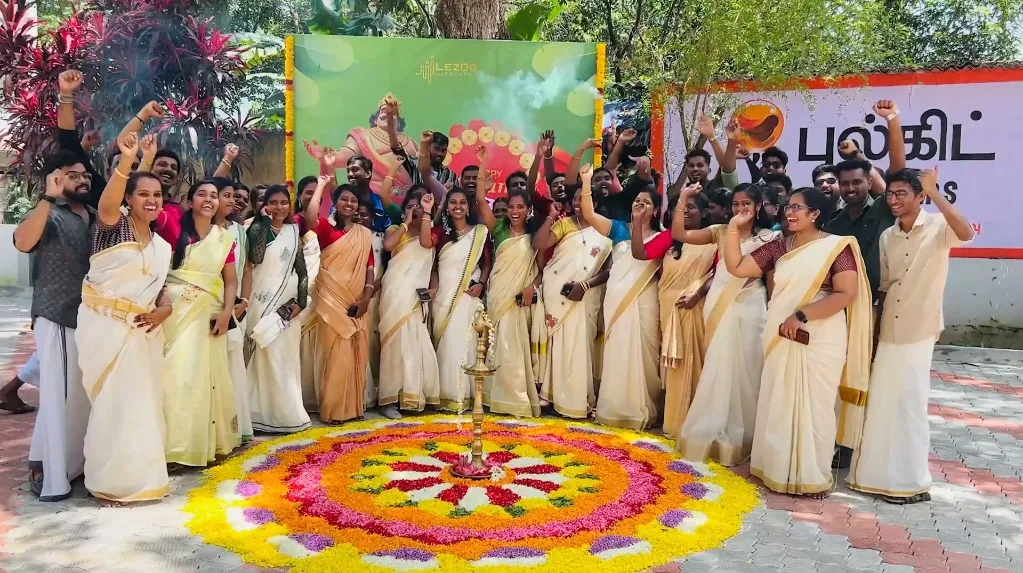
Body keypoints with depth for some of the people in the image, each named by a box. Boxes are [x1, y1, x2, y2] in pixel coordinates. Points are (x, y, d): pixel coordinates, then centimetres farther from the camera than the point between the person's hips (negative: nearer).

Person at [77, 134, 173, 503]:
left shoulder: (162, 247, 13)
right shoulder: (113, 226, -3)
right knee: (112, 402, 0)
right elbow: (106, 206, -27)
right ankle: (111, 480, 15)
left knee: (141, 403, 9)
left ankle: (138, 476, 24)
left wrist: (163, 311, -8)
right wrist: (126, 162, -41)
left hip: (141, 331, 5)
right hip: (104, 327, -5)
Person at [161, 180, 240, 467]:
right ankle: (174, 444, 4)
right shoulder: (176, 229, 1)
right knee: (176, 374, -4)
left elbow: (231, 281, 9)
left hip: (208, 314, 3)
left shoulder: (225, 237, 8)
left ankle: (204, 441, 20)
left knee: (205, 376, 8)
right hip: (175, 310, -3)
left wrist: (226, 312, -2)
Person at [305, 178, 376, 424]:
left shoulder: (365, 234, 12)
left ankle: (354, 406, 18)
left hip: (356, 303, 4)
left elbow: (370, 267, 9)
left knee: (357, 354, 7)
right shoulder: (325, 228, -1)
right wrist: (321, 185, -12)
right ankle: (333, 409, 5)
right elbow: (310, 217, -23)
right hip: (332, 301, -4)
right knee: (336, 353, -4)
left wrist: (366, 296, -4)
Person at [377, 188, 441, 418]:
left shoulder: (431, 232, 15)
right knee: (396, 342, -5)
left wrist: (427, 212, -7)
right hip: (396, 292, -2)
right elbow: (387, 245, -10)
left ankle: (413, 395, 10)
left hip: (417, 295, 2)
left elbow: (425, 243, -9)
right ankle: (390, 399, -3)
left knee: (417, 343, 1)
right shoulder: (396, 230, 13)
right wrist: (406, 222, -1)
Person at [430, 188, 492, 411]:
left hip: (469, 296, -1)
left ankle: (466, 394, 6)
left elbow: (487, 263, 8)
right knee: (446, 343, 1)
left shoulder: (480, 232, 6)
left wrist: (481, 284, -7)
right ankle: (446, 394, 8)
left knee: (467, 342, -1)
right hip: (444, 295, 1)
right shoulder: (440, 232, 7)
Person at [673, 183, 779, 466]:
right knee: (718, 368, 7)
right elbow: (678, 234, 0)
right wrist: (683, 199, -6)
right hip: (718, 306, 2)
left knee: (742, 369, 4)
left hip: (749, 308, -2)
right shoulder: (720, 231, 8)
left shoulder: (768, 237, 4)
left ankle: (737, 435, 19)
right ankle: (716, 432, 20)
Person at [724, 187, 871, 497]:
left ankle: (813, 476, 19)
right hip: (781, 338, 5)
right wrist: (734, 227, -3)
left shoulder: (837, 246, -7)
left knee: (814, 406, 5)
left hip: (820, 340, -5)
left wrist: (801, 315, -19)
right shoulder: (778, 246, 8)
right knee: (778, 403, 10)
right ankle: (778, 469, 24)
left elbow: (846, 294, -15)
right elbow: (736, 267, 5)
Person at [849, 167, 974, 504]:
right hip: (888, 332, 6)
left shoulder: (938, 228, -8)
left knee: (909, 405, 0)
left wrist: (934, 191, -29)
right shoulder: (887, 236, 8)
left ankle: (911, 482, 12)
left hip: (919, 333, -6)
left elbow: (966, 234, -32)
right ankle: (882, 474, 25)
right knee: (882, 404, 12)